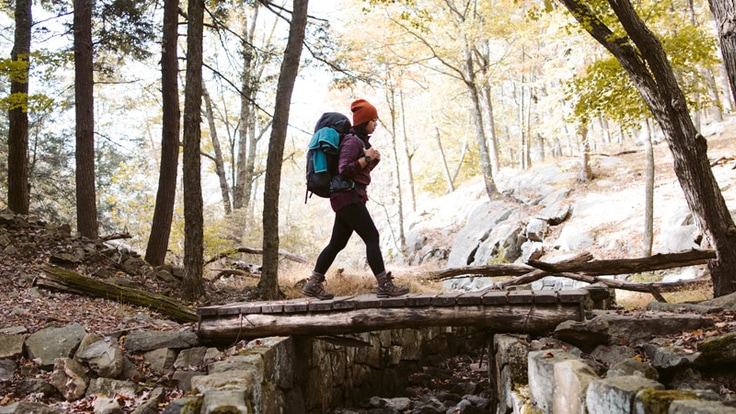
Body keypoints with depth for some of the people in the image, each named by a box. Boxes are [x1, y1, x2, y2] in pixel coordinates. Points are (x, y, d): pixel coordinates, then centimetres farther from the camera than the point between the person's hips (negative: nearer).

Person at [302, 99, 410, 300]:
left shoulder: (361, 140, 20)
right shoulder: (352, 141, -12)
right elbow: (344, 170, -21)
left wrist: (373, 160, 6)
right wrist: (367, 157, -16)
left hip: (349, 197, 10)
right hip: (349, 196, -10)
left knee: (337, 243, 10)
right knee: (372, 238, -9)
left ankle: (313, 284, 14)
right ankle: (384, 285, -7)